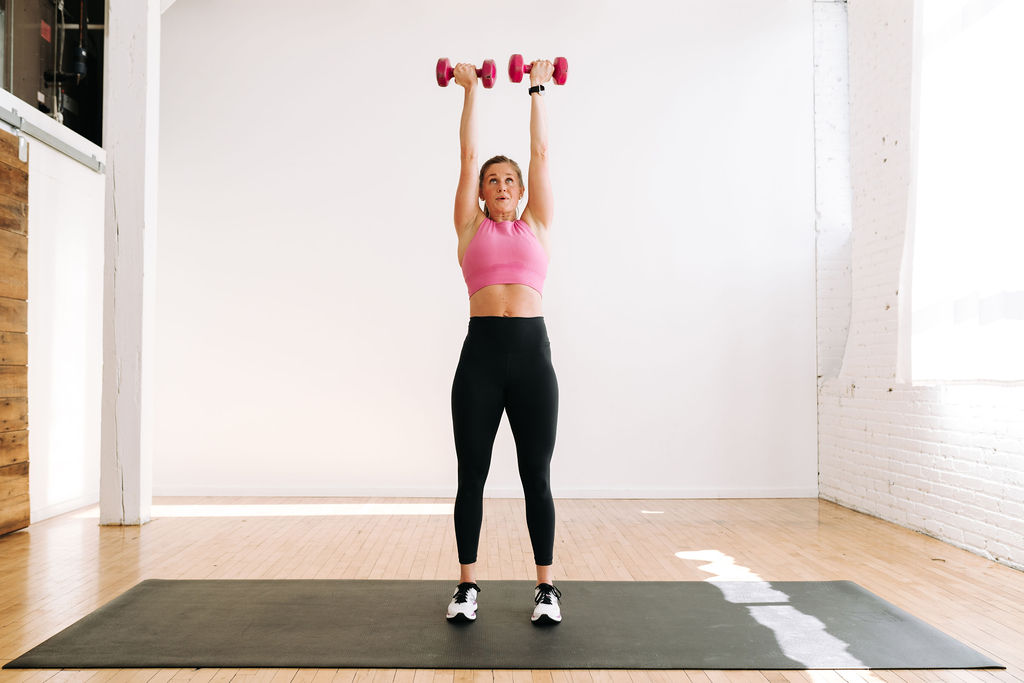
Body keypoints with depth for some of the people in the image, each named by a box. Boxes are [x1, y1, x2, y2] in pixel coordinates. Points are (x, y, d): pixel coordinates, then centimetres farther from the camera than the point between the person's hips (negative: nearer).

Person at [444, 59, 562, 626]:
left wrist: (538, 89, 21)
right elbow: (467, 155, 14)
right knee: (472, 474, 4)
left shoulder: (536, 225, 15)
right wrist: (470, 90, 20)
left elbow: (540, 152, 16)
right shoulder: (471, 228, 13)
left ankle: (546, 587, 15)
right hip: (481, 351, 0)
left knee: (536, 476, 4)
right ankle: (467, 585, 17)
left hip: (531, 350, 0)